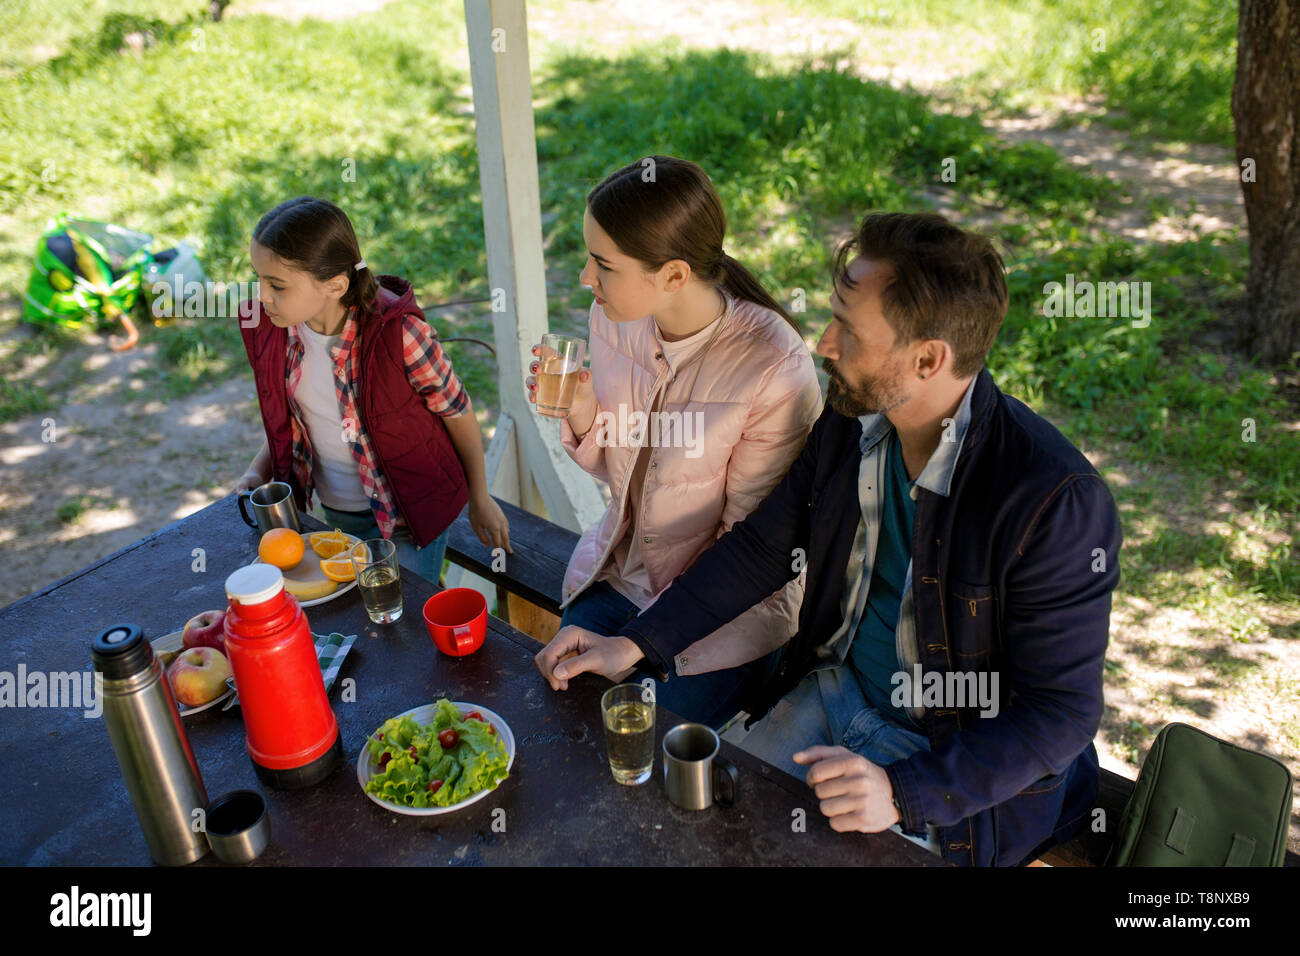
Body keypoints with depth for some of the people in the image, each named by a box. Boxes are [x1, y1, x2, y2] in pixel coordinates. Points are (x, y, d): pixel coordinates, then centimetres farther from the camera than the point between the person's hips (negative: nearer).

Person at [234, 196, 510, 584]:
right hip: (333, 513, 6)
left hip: (406, 514, -5)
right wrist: (259, 470, -7)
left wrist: (480, 499, -4)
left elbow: (457, 411, -14)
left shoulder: (397, 332, -29)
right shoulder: (266, 325, -12)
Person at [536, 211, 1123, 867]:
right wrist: (634, 645, -6)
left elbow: (1061, 712, -21)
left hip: (950, 758, -5)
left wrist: (902, 791, -30)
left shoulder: (1057, 501, -27)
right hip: (829, 689, 5)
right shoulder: (850, 421, -9)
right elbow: (761, 546, 2)